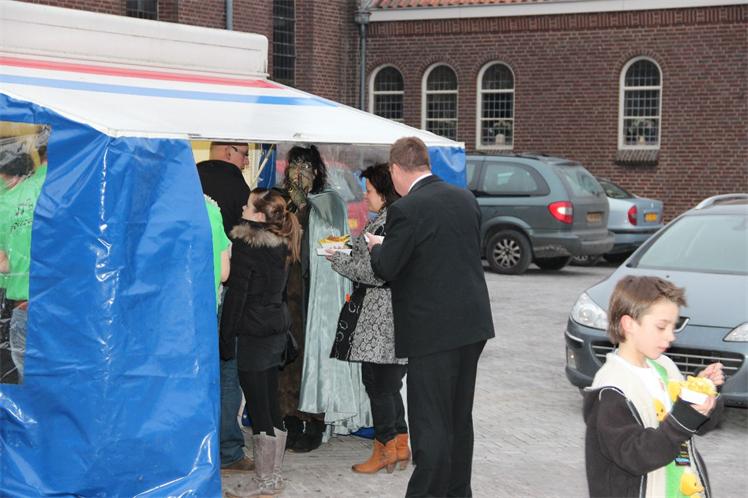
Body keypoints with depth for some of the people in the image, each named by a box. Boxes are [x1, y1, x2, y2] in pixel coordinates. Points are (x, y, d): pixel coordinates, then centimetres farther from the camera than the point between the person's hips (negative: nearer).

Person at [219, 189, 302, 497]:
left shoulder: (246, 244, -14)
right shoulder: (281, 243, 9)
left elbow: (237, 294, -13)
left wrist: (226, 338, -8)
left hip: (254, 333, -8)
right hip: (277, 329, 8)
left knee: (258, 409, -2)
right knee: (271, 407, 12)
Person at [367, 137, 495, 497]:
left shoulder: (406, 210, -16)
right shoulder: (466, 198, 7)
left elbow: (386, 269, -13)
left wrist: (376, 246, 9)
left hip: (433, 330, -8)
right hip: (473, 324, 8)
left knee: (431, 425, -1)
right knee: (459, 420, 18)